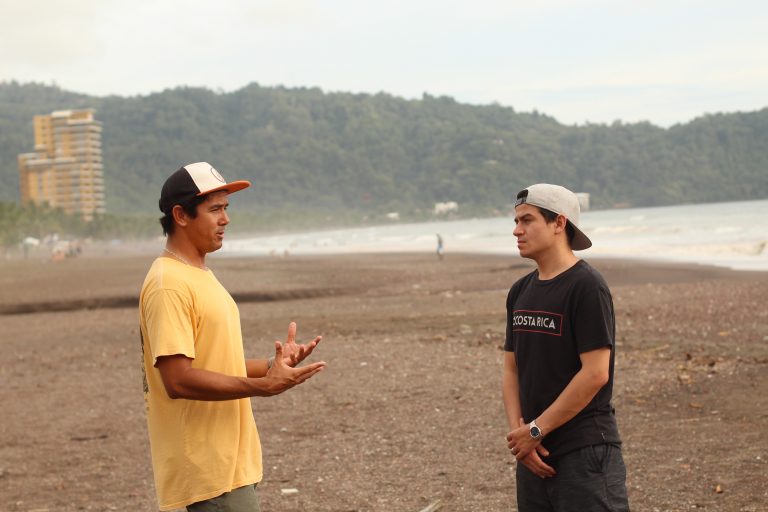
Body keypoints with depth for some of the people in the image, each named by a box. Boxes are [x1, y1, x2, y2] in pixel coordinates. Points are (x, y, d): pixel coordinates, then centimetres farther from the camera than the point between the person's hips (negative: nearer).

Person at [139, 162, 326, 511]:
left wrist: (272, 366, 7)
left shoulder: (199, 275, 15)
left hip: (229, 459, 10)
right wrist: (263, 386, -22)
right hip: (208, 468, -10)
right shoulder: (169, 284, -17)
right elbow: (179, 379, -24)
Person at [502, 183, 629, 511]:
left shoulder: (586, 287, -11)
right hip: (535, 457, 8)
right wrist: (517, 432, -2)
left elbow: (595, 373, -17)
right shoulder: (520, 292, 12)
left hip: (585, 452, -7)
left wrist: (536, 430, -13)